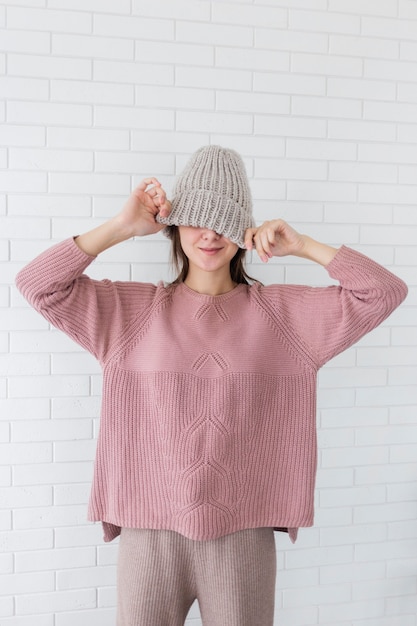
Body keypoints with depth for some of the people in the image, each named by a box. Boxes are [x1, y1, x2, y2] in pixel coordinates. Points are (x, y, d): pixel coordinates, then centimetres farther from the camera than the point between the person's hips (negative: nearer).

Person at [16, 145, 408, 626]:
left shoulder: (285, 313, 2)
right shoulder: (132, 311, 3)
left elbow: (385, 292, 1)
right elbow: (37, 284, -3)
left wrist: (301, 246, -5)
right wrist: (123, 226, -7)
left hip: (244, 534, 0)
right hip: (149, 530, 0)